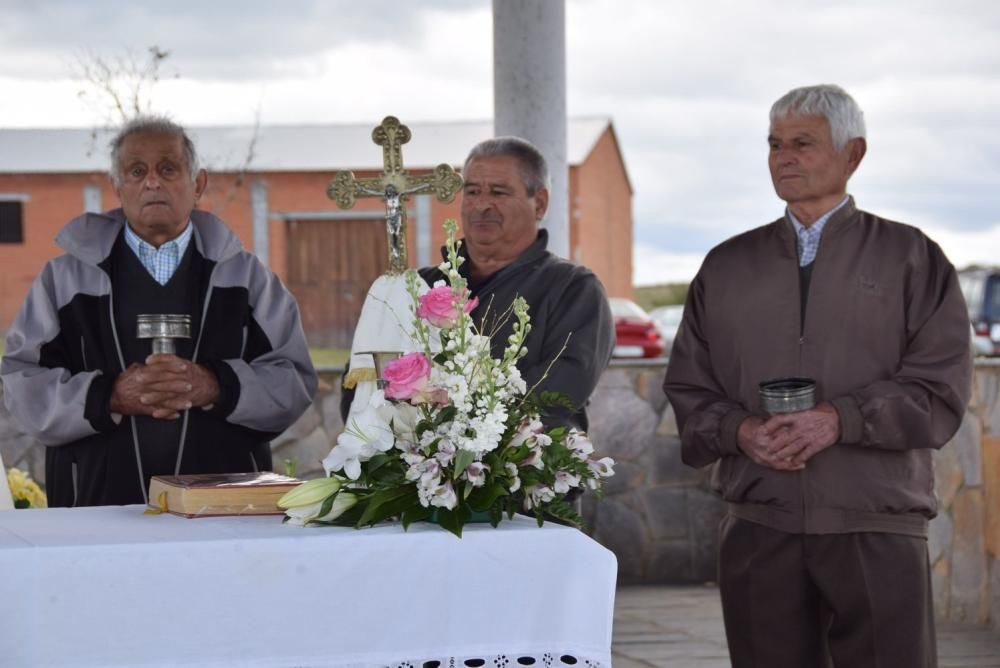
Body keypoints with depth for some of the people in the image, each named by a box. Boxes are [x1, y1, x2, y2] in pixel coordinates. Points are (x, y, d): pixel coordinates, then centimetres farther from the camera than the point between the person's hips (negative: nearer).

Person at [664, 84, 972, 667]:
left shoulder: (910, 259, 5)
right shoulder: (728, 266, 14)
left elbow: (940, 392, -3)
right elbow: (689, 388, 13)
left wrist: (838, 419, -15)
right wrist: (740, 430, -7)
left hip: (877, 531, -2)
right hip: (759, 531, 3)